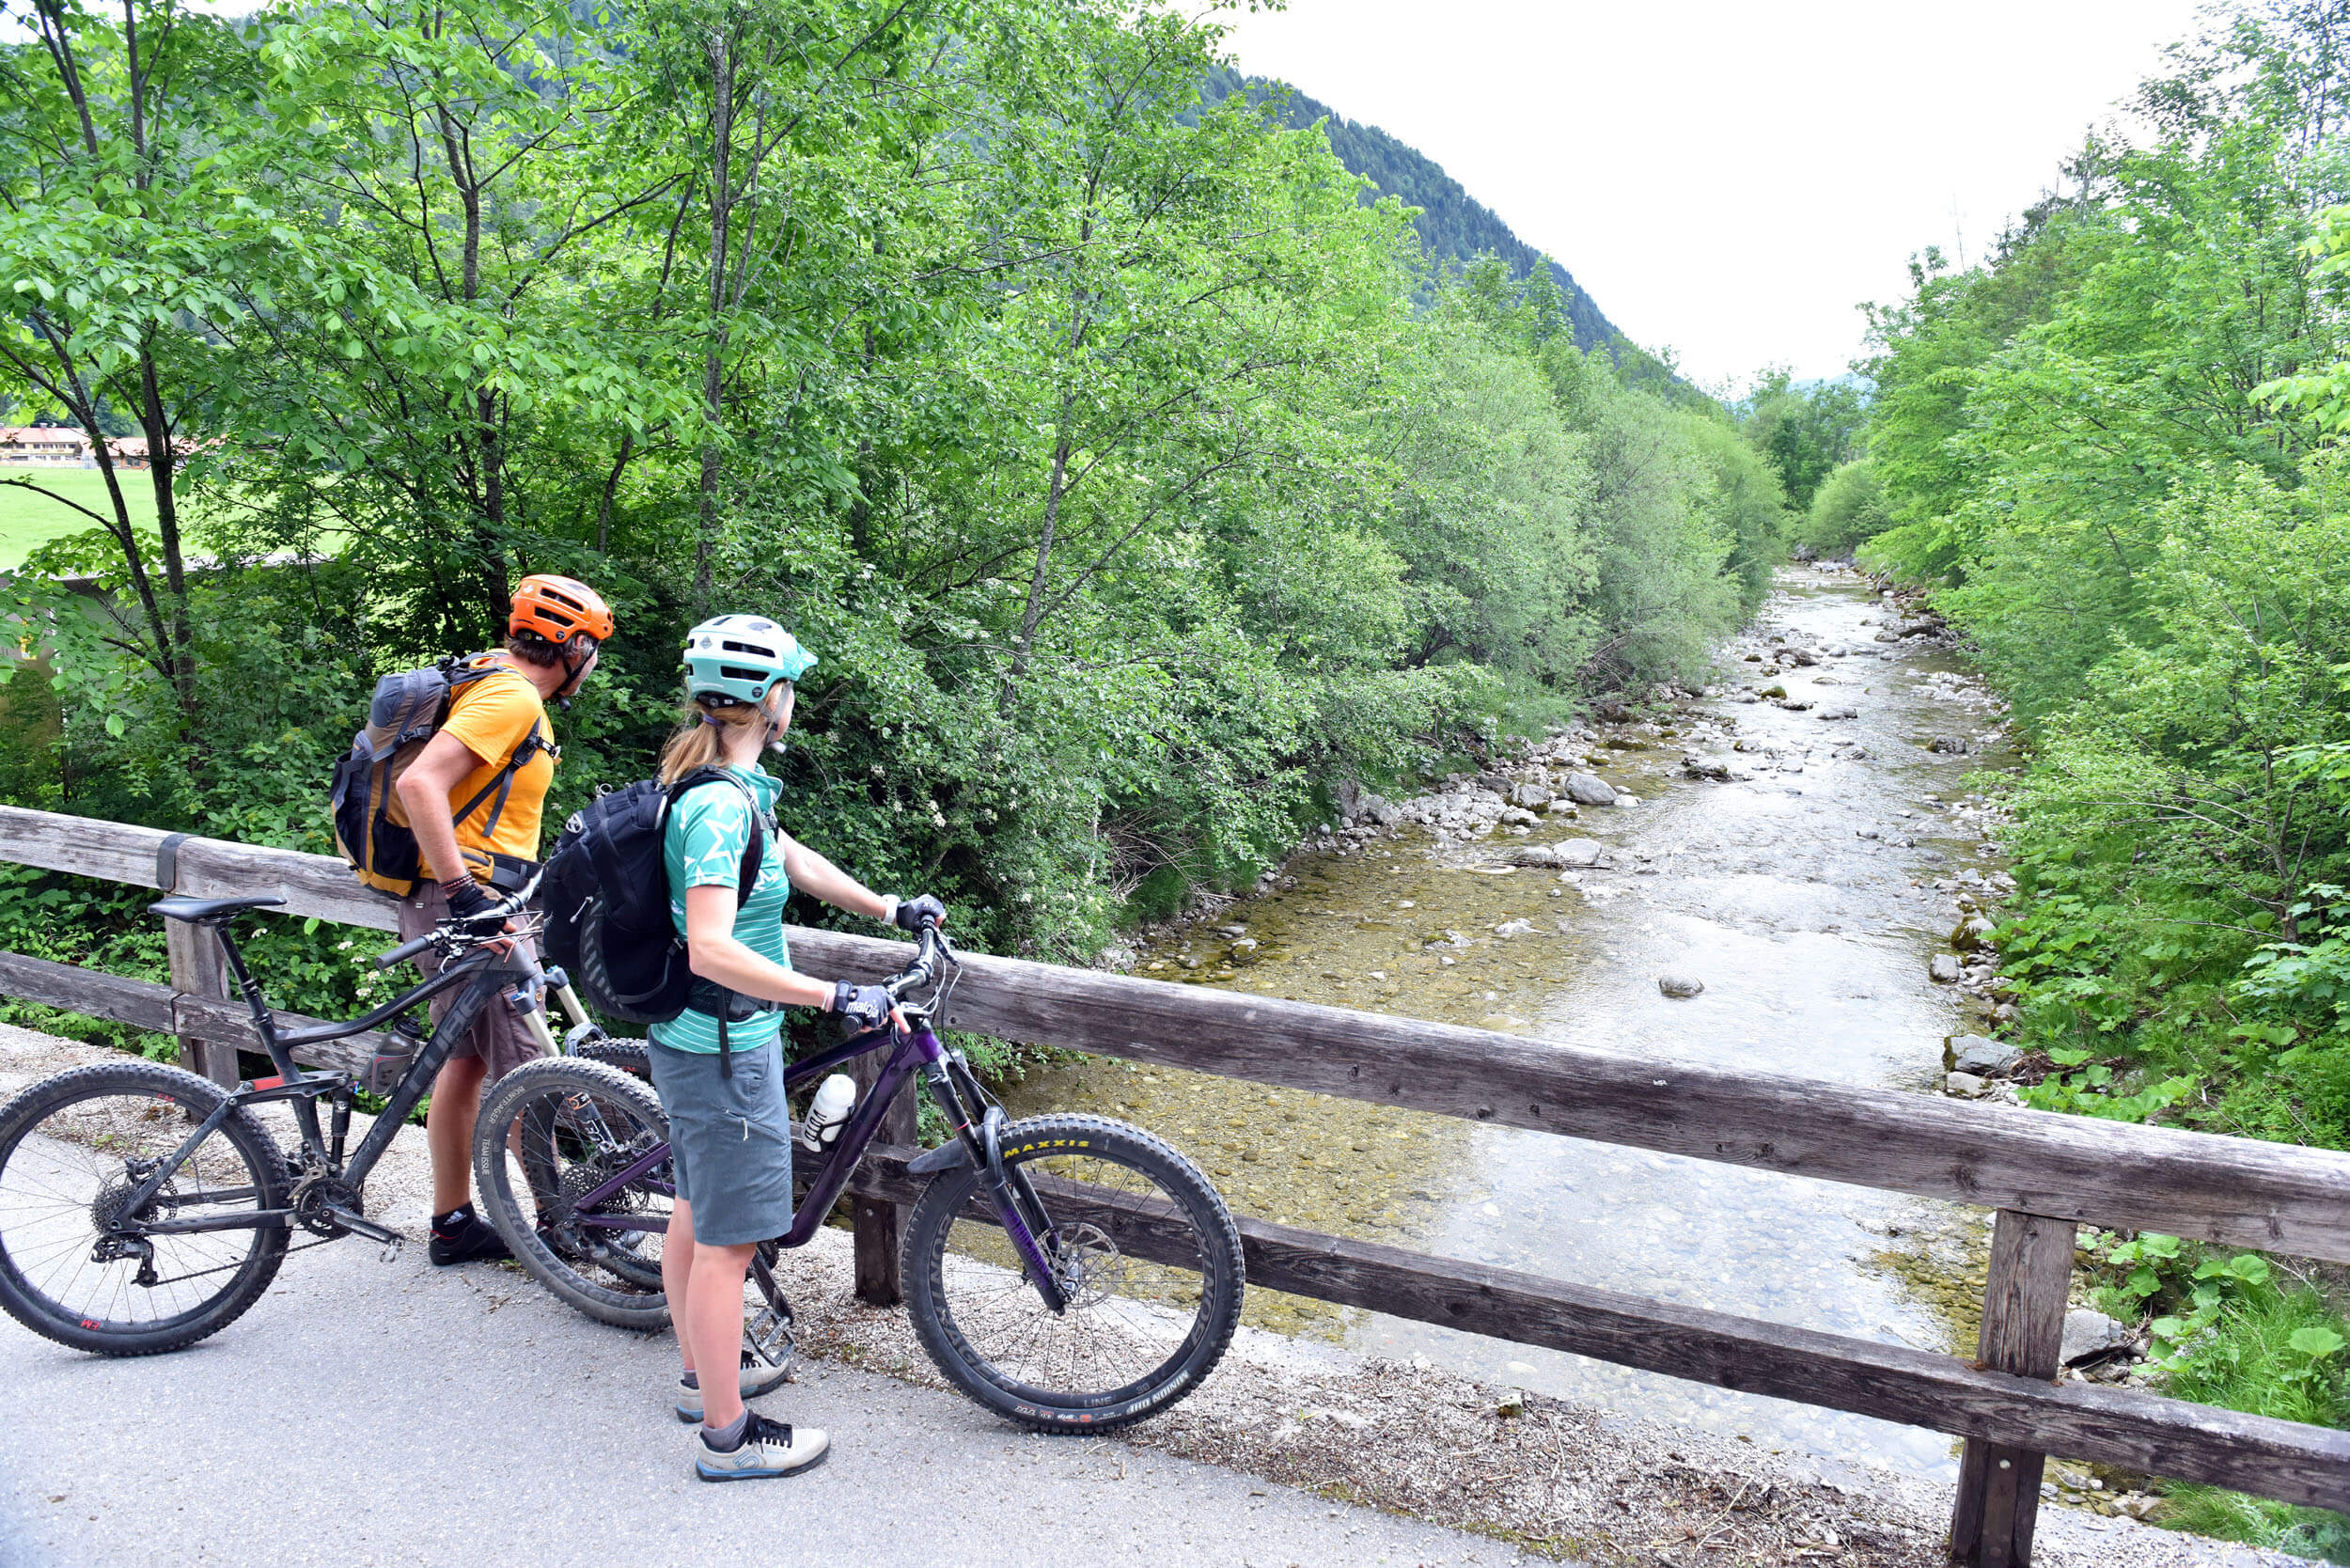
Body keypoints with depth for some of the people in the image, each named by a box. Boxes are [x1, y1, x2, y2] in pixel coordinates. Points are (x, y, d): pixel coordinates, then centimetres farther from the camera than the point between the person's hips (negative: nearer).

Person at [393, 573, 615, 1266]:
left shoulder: (495, 684, 15)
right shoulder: (511, 697, -17)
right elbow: (419, 784, -28)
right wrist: (462, 888, -28)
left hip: (469, 901, 10)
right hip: (463, 904, -10)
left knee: (467, 1062, 16)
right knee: (525, 1072, -1)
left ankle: (453, 1223, 26)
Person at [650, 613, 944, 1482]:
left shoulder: (725, 789, 6)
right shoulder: (722, 804, -25)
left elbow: (796, 862, 19)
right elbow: (711, 950, -33)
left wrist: (893, 908, 23)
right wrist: (833, 995, -32)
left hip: (695, 1041, 10)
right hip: (727, 1050, -10)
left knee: (697, 1212, 23)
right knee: (728, 1239, 1)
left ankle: (701, 1374, 41)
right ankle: (728, 1435, 15)